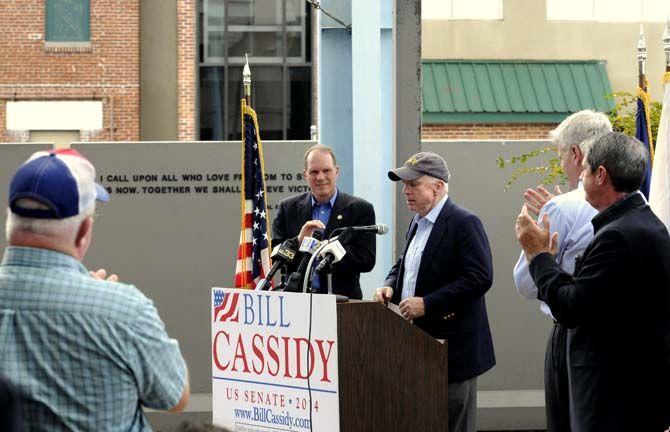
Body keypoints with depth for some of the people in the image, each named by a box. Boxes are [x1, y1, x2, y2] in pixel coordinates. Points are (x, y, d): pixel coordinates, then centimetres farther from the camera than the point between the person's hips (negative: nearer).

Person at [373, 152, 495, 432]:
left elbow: (480, 278, -20)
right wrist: (390, 285, 6)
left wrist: (427, 304, -21)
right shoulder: (418, 223, 15)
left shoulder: (464, 223, -12)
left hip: (451, 346, -8)